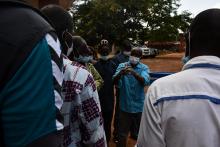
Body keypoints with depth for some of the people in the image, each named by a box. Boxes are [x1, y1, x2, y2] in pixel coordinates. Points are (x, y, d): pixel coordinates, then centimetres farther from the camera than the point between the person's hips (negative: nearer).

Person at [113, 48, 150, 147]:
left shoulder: (144, 68, -4)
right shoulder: (122, 66, -3)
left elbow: (145, 82, -24)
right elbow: (115, 81, -17)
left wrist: (134, 73, -41)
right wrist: (120, 74, -38)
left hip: (139, 107, 0)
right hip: (124, 106, 0)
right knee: (122, 133, 16)